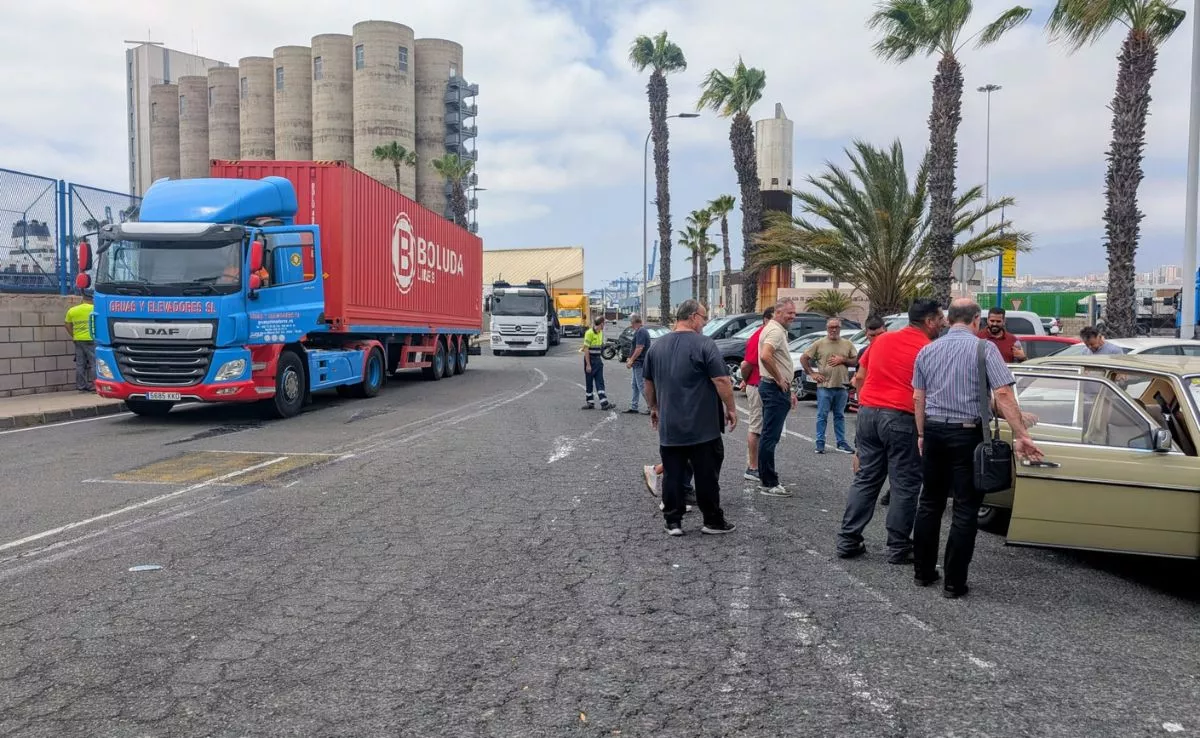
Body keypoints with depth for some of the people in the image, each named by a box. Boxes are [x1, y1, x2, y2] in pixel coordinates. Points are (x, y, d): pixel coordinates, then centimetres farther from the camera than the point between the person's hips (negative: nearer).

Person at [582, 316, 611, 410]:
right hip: (590, 360, -7)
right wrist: (588, 364, -19)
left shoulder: (600, 332, 9)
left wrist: (600, 359, 17)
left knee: (600, 382, 0)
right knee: (589, 383, 4)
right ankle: (590, 403, 14)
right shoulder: (589, 333, -15)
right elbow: (586, 349, -17)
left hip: (598, 360, 7)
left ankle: (604, 403, -5)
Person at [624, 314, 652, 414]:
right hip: (638, 363, 11)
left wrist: (631, 360, -17)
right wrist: (631, 359, 20)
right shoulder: (642, 331, 16)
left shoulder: (640, 332, -17)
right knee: (636, 386, 14)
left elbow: (639, 348, -23)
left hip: (640, 363, -11)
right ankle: (633, 407, 19)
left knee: (642, 385, -8)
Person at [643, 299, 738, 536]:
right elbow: (722, 381, -13)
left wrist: (654, 408, 27)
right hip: (703, 426, -4)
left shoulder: (657, 346, 8)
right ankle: (713, 521, 13)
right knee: (706, 475, 5)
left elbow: (649, 383, 16)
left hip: (669, 427, 5)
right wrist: (731, 409, -3)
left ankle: (672, 521, 11)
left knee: (672, 474, 8)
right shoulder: (704, 344, -10)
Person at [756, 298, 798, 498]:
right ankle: (769, 484, -5)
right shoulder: (776, 330, -14)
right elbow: (765, 356, -32)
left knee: (768, 435, 15)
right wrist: (780, 380, -21)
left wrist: (789, 390, 24)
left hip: (776, 387, 11)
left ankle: (765, 478, 24)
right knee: (770, 436, -8)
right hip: (775, 389, -11)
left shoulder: (775, 329, 19)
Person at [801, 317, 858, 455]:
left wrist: (843, 360, -9)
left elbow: (856, 361, 7)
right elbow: (803, 358, 2)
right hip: (824, 386, -2)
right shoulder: (819, 344, 1)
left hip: (841, 386, 3)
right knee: (822, 416, 1)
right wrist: (812, 373, -3)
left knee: (840, 416, 12)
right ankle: (820, 443, 7)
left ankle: (841, 443, 18)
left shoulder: (847, 344, 8)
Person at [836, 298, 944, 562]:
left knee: (865, 479, 13)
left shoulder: (882, 340, 12)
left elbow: (860, 375, 17)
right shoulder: (929, 350, -6)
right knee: (905, 486, 6)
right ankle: (898, 548, 13)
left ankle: (847, 541, 15)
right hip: (901, 419, -6)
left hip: (867, 412, 6)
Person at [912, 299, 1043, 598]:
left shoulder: (927, 351, 7)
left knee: (930, 502, 15)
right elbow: (1003, 395, -16)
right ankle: (954, 582, 6)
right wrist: (1022, 436, -17)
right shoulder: (984, 348, -8)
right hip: (966, 433, -5)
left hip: (933, 431, 5)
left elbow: (918, 397, 8)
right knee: (965, 508, 3)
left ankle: (923, 571, 23)